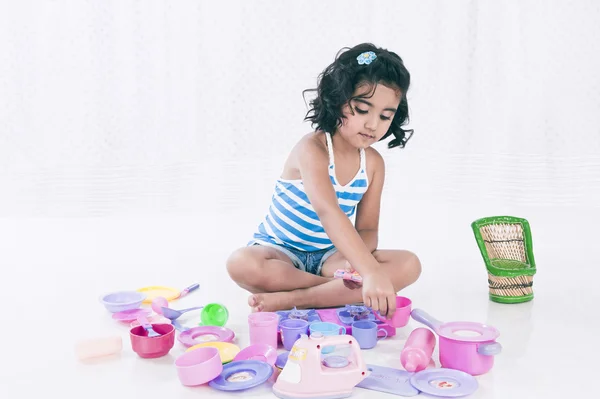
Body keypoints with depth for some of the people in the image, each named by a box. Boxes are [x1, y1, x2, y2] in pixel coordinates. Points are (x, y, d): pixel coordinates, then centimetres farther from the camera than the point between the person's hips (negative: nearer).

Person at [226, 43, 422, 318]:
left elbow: (367, 228, -2)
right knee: (241, 264, -37)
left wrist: (359, 261, -27)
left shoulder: (373, 163, -3)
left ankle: (294, 299, -26)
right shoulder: (311, 148, -23)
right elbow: (327, 211, -40)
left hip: (330, 254, 5)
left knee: (409, 264, -19)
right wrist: (371, 271, -51)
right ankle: (341, 292, -23)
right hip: (280, 251, -4)